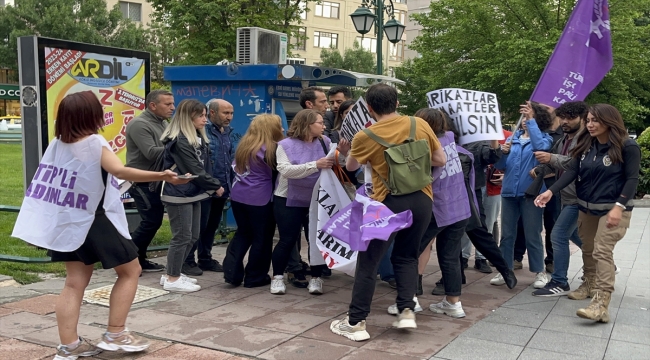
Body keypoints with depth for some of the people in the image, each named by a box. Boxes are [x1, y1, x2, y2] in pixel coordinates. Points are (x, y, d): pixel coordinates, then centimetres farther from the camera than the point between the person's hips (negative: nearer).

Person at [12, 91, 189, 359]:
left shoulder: (58, 143, 4)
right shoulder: (94, 143, -17)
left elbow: (48, 179, 9)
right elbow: (120, 171, -34)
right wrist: (162, 176, -45)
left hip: (69, 221, 7)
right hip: (96, 220, -7)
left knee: (76, 282, 11)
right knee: (130, 271, 8)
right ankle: (115, 335, 8)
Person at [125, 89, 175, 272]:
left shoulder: (163, 123, 12)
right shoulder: (139, 124, -16)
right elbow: (152, 153, -25)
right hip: (142, 182, -9)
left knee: (154, 221, 12)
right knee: (151, 221, -9)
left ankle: (139, 259, 22)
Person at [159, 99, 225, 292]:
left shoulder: (198, 138, 12)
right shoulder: (179, 141, -18)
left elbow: (204, 166, 12)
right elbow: (194, 170, -19)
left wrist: (211, 186, -1)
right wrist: (216, 186, -9)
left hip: (192, 193, 10)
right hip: (179, 194, -10)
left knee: (193, 236, 13)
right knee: (182, 237, -3)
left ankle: (174, 273, 25)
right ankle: (172, 279, 9)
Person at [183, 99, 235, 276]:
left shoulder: (227, 132, 13)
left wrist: (229, 184, 12)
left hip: (222, 188, 8)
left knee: (212, 226, 16)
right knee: (199, 225, 0)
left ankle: (205, 259, 27)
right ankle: (187, 261, 12)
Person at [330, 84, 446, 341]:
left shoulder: (365, 137, -6)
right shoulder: (420, 124, 0)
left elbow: (351, 166, 13)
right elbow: (440, 160, 9)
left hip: (389, 203, -3)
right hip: (422, 200, 4)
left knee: (368, 262, 6)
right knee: (406, 256, 22)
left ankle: (355, 323, 11)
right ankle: (406, 311, 14)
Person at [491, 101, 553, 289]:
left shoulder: (544, 138, 1)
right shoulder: (512, 138, 12)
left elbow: (540, 146, -25)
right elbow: (500, 166, 10)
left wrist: (531, 120, -25)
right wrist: (503, 153, -12)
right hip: (509, 191, 4)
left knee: (532, 235, 0)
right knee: (507, 234, 8)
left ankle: (540, 272, 11)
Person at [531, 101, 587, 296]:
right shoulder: (563, 140, 14)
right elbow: (553, 164, 21)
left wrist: (552, 158, -37)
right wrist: (539, 169, 2)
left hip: (577, 198, -10)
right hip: (568, 197, 10)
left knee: (558, 236, -11)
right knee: (574, 234, 22)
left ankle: (559, 283, -3)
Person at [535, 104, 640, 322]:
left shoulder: (627, 147, -12)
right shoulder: (585, 145, 3)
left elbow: (632, 179, -14)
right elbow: (572, 171, -5)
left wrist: (619, 207, -24)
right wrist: (551, 191, -18)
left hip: (613, 208, -6)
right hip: (586, 207, 6)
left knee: (602, 251, -16)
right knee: (588, 249, 17)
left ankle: (601, 304, -20)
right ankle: (589, 285, 38)